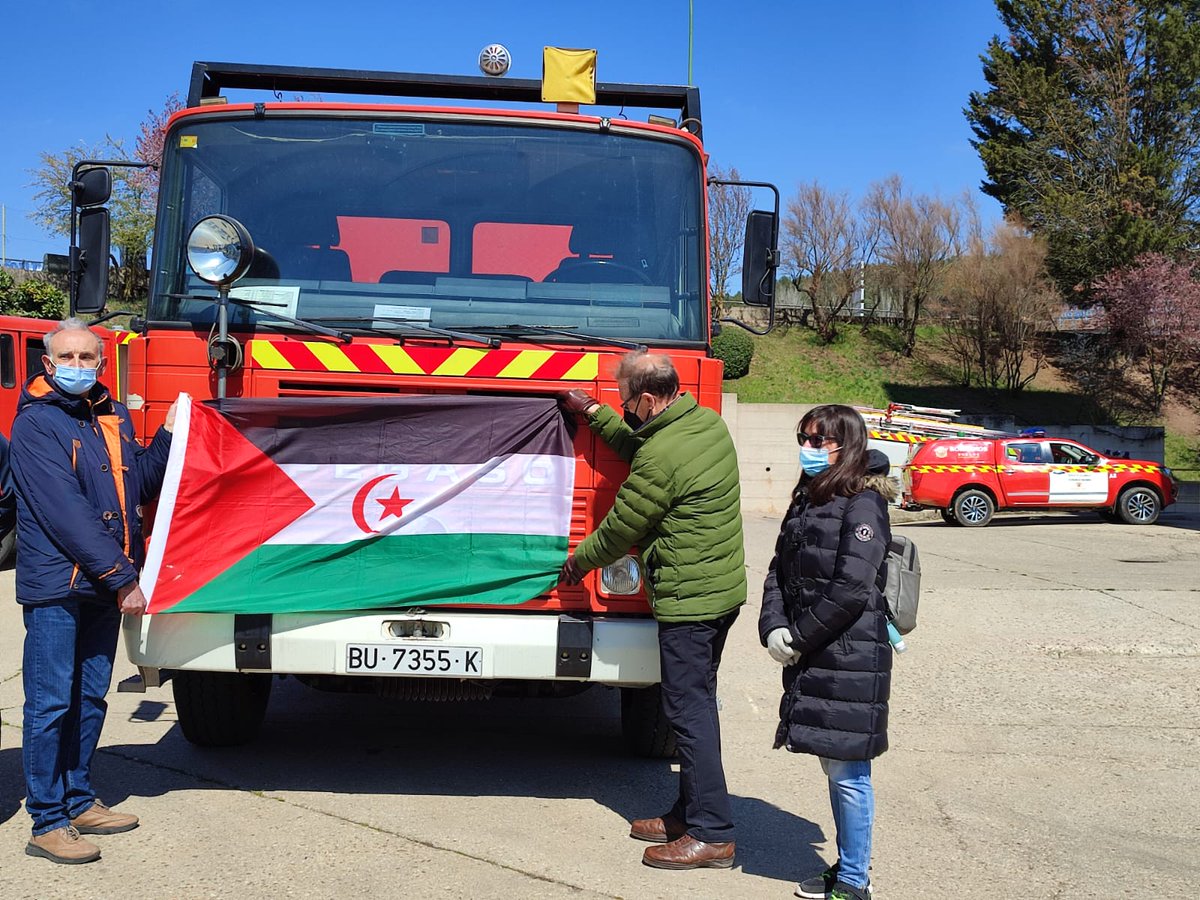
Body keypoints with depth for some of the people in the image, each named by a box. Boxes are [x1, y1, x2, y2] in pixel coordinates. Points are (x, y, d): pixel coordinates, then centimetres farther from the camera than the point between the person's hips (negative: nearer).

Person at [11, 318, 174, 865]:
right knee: (51, 703, -2)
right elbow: (66, 513, -18)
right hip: (55, 583, -7)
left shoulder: (113, 417, 12)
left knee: (90, 698, 15)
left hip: (105, 585, 7)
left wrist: (167, 437, 1)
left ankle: (78, 801, 27)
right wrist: (121, 578, -19)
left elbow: (136, 485, 14)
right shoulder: (35, 424, -11)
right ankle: (47, 824, 5)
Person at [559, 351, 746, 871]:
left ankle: (712, 835, 2)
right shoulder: (708, 422, 7)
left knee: (688, 710, -3)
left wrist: (578, 562, 7)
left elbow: (621, 528, -10)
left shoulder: (661, 458, -22)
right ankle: (691, 812, 27)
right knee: (696, 704, 17)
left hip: (688, 599, -10)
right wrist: (593, 412, 28)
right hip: (723, 589, 10)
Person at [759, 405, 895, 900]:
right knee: (834, 767, 16)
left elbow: (851, 589, -19)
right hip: (811, 657, 8)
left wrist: (799, 638, -13)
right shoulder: (806, 500, 14)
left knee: (847, 772, -1)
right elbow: (779, 572, 13)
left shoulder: (863, 504, -12)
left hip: (850, 659, -8)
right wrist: (774, 629, -3)